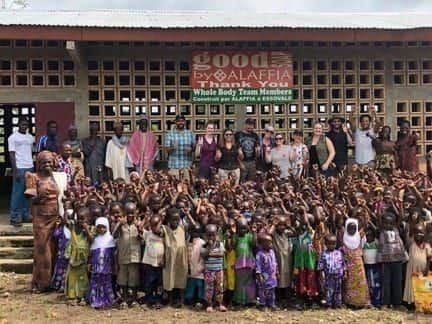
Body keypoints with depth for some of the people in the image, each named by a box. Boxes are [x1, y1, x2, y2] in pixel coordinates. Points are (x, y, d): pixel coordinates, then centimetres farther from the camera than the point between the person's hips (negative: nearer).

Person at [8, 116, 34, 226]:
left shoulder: (30, 137, 14)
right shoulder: (13, 137, -2)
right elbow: (12, 155, -6)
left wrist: (32, 166, 10)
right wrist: (15, 171, -12)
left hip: (30, 168, 6)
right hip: (19, 168, -5)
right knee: (17, 193, -3)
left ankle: (26, 215, 16)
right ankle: (14, 217, 2)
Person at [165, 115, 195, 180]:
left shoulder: (190, 133, 10)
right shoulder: (170, 134, 3)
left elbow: (194, 147, 14)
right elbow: (167, 149, 0)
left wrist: (191, 149, -9)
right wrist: (172, 148, -22)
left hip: (187, 164, 2)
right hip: (174, 165, -2)